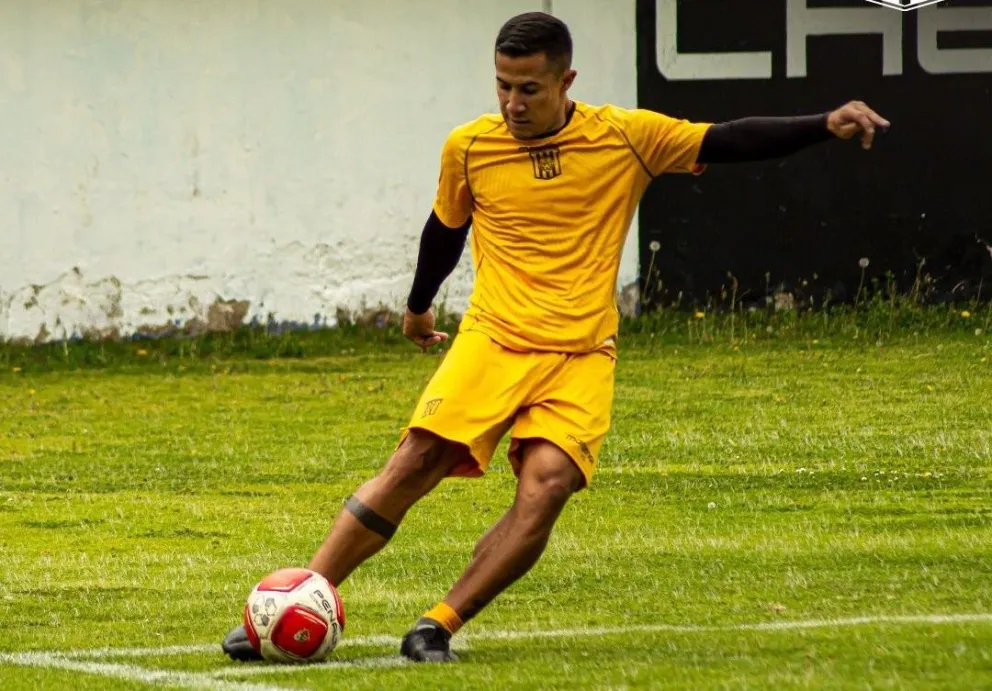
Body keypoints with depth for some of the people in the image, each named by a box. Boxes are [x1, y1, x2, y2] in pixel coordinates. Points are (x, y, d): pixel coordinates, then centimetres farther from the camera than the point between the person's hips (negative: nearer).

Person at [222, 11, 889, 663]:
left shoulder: (626, 137, 0)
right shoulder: (468, 148, 4)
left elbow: (732, 141, 1)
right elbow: (446, 228, 23)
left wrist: (827, 125, -10)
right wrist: (418, 306, 37)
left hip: (582, 358, 0)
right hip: (491, 340, 0)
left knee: (546, 487, -23)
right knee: (414, 464, -15)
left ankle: (440, 625, -18)